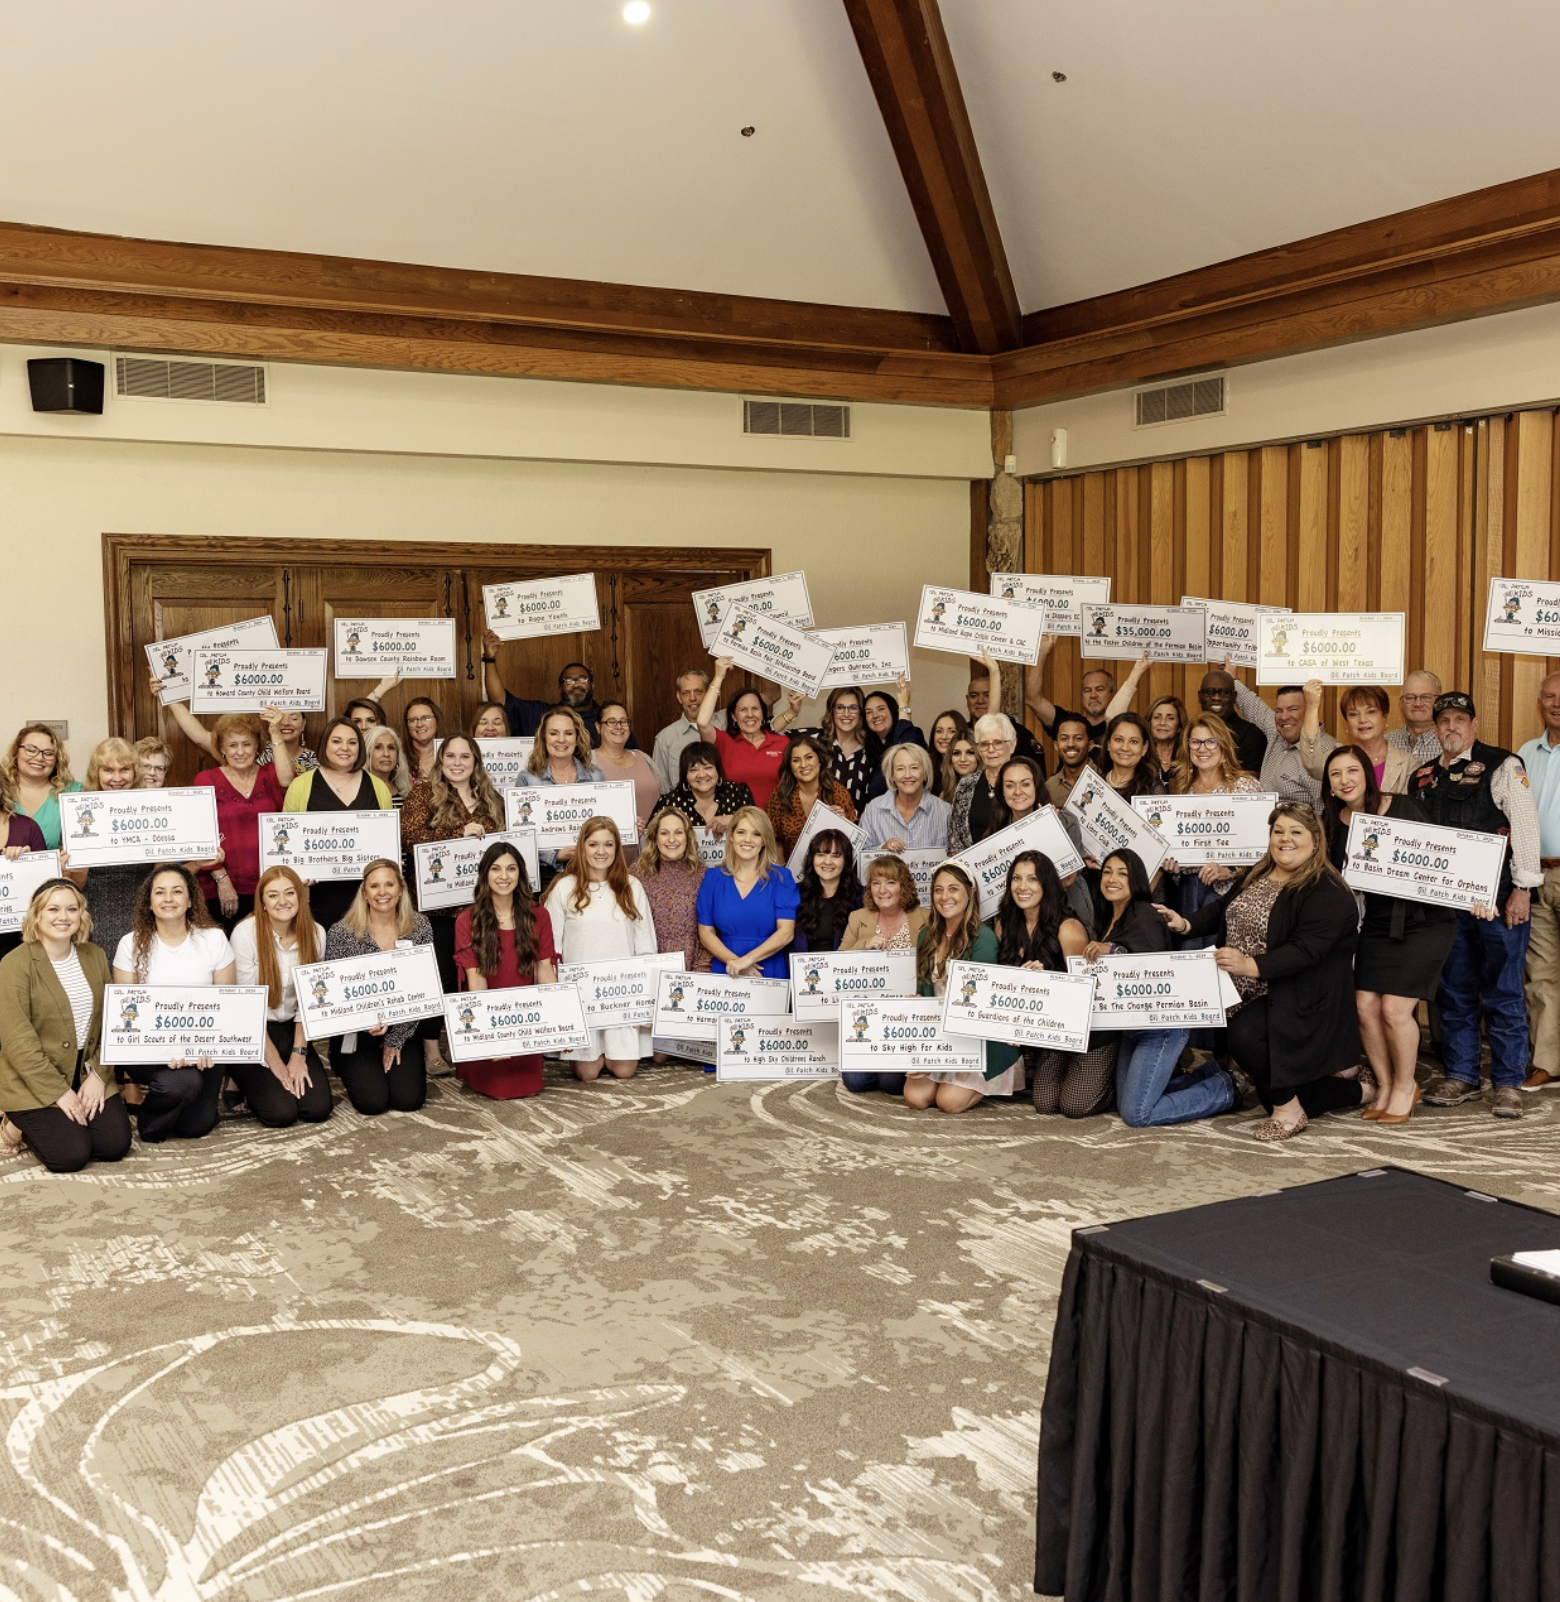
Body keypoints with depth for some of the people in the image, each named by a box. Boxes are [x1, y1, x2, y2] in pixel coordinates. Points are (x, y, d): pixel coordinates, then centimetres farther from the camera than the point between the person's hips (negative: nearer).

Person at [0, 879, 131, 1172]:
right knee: (71, 1156, -19)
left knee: (116, 1145, -9)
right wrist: (59, 1092, -18)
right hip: (34, 1082, -6)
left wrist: (99, 1075, -8)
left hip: (88, 1074, 6)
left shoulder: (95, 956, 5)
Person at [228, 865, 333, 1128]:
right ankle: (249, 1081, 14)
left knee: (318, 1109, -11)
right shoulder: (246, 933, -17)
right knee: (282, 1113, -17)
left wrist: (299, 1054, -7)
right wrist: (274, 1060, -11)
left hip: (291, 1030, 4)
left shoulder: (315, 933, -6)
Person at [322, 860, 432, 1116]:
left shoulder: (419, 927, -3)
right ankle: (353, 1072, 18)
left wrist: (396, 1040, -7)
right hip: (357, 1036, -2)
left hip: (402, 1031, 2)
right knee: (373, 1102, -16)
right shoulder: (341, 933, -9)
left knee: (410, 1099, -12)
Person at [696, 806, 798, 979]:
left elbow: (786, 932, -6)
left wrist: (747, 959, -16)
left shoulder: (780, 877, 2)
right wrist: (734, 961, -10)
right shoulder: (714, 878, 7)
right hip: (724, 972, 1)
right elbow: (706, 931, 5)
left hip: (770, 973, -1)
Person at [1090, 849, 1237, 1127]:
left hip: (1161, 1025, -9)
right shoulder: (1108, 918, 12)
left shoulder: (1144, 917, -14)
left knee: (1136, 1114, -11)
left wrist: (1113, 951, -34)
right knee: (1125, 1104, 12)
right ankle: (1210, 1073, 23)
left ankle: (1224, 1089, 6)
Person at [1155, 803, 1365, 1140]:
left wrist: (1252, 966, -37)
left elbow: (1306, 949, -26)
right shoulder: (1258, 875, 12)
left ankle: (1287, 1108, -6)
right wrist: (1187, 924, 7)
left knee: (1243, 1035, -32)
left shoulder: (1326, 893, -15)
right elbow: (1225, 910, 24)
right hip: (1248, 995, 9)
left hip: (1300, 1000, -9)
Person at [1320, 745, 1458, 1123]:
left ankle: (1405, 1087, 14)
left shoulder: (1403, 809, -12)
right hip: (1377, 924, 5)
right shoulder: (1333, 821, 1)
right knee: (1365, 1004, -4)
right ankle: (1385, 1085, 18)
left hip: (1423, 921, -5)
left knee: (1395, 1008, -10)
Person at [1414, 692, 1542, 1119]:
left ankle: (1508, 1083, 6)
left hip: (1496, 897, -5)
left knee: (1503, 993, -1)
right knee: (1453, 992, 9)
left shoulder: (1503, 767, -2)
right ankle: (1460, 1076, 19)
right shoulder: (1423, 777, 14)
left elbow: (1525, 825, -7)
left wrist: (1522, 888, -13)